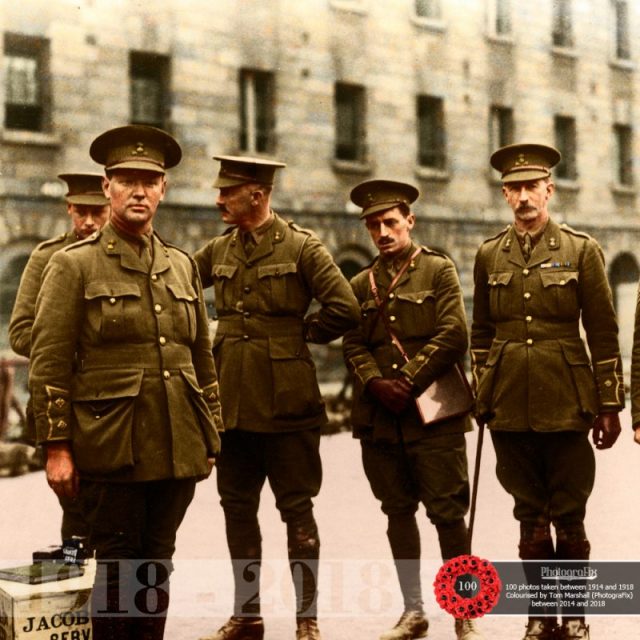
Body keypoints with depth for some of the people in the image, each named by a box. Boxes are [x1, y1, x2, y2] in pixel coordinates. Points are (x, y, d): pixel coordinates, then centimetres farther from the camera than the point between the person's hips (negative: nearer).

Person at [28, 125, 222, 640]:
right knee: (117, 566, 3)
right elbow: (48, 363, -6)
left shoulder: (182, 265, 12)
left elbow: (203, 359, 16)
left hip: (178, 446, 4)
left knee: (158, 563, 11)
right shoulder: (74, 265, -2)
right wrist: (56, 447, -10)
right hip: (113, 448, -4)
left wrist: (211, 437, 13)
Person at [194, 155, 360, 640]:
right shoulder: (219, 251, 9)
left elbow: (345, 309, -11)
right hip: (233, 400, 6)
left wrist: (301, 336, -2)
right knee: (237, 507, 11)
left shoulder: (301, 247, -6)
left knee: (296, 508, 2)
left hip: (285, 401, -5)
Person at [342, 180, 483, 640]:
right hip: (379, 417, 4)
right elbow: (353, 345, 7)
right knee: (398, 511, 9)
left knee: (448, 512, -4)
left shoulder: (439, 270, 3)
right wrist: (377, 384, -11)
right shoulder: (362, 284, 14)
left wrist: (410, 383, -12)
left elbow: (454, 336, -6)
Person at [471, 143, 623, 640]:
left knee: (569, 516, 3)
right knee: (530, 517, 9)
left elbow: (603, 333, 0)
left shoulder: (582, 250, 0)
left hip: (566, 405, -2)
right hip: (510, 407, 2)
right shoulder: (489, 255, 8)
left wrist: (610, 404, -2)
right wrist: (481, 398, 11)